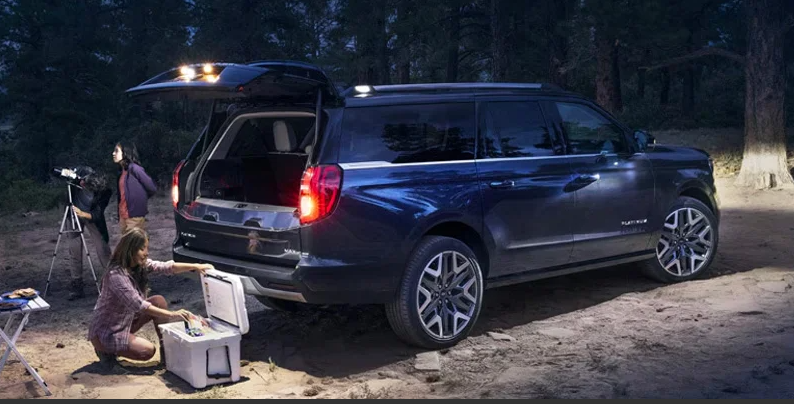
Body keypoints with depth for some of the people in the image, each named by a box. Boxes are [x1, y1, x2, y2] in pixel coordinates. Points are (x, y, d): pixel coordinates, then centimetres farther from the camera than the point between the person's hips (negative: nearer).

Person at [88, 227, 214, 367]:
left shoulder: (140, 265, -5)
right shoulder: (116, 275, -29)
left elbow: (166, 267, -9)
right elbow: (138, 304, -35)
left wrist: (195, 266, -26)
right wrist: (172, 315, -39)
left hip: (127, 321, 8)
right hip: (106, 331, -8)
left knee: (159, 301, -7)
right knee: (147, 351, -23)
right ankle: (106, 350, 2)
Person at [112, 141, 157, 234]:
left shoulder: (134, 168, -12)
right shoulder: (122, 171, 12)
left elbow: (152, 188, -11)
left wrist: (140, 200, 5)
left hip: (135, 217, -8)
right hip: (123, 217, 8)